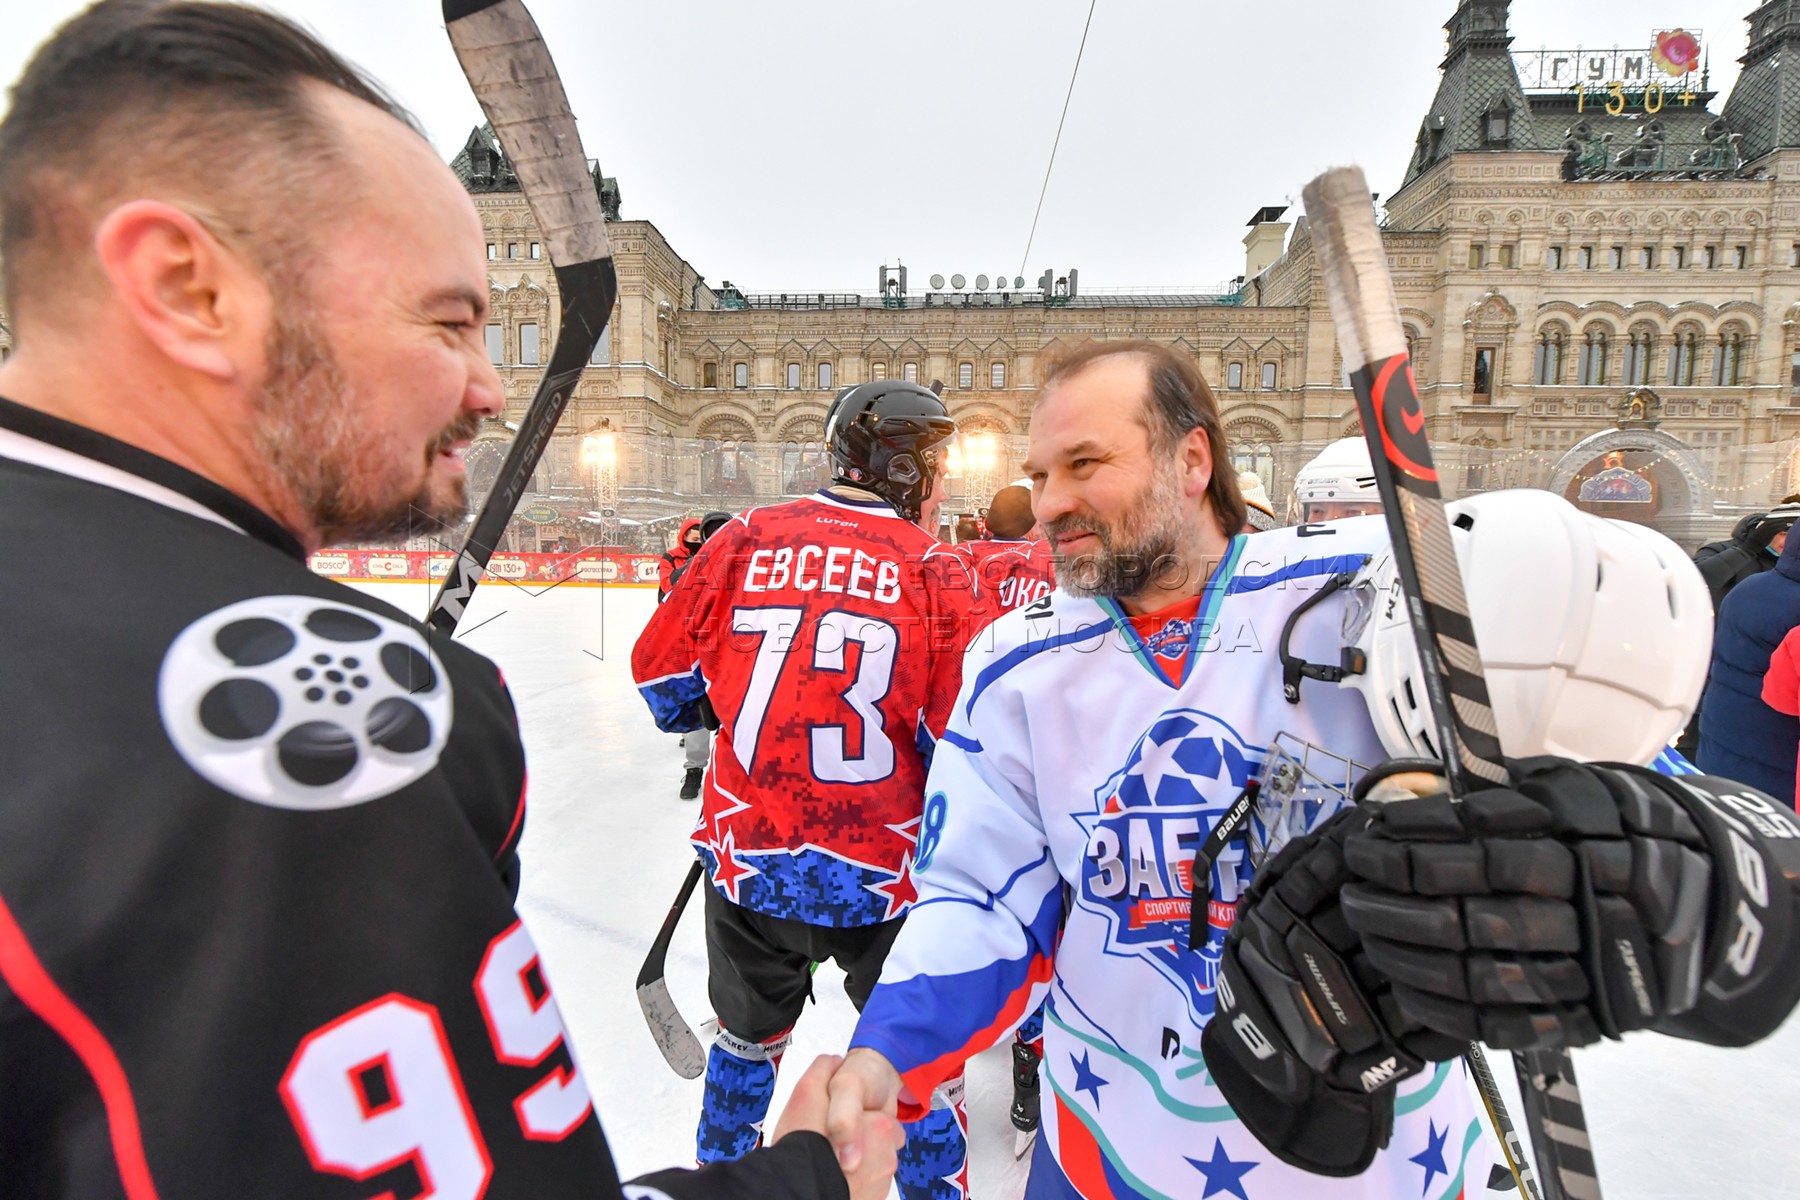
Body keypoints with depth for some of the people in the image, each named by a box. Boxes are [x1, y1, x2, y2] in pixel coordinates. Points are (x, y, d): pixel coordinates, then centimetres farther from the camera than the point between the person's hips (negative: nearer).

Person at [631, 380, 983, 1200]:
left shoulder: (744, 539, -3)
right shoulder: (933, 569, -11)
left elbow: (662, 673, 5)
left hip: (747, 855, 4)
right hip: (883, 874, -3)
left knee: (748, 1033, 30)